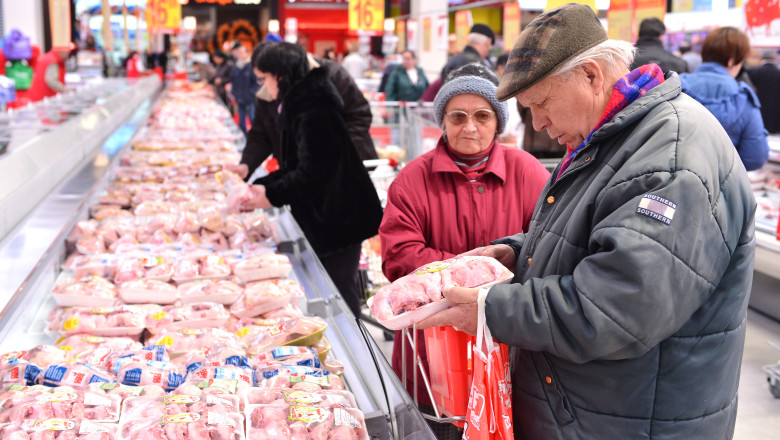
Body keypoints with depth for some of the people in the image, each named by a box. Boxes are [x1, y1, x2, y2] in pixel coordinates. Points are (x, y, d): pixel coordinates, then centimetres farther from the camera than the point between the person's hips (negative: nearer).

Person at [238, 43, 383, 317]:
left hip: (337, 220, -10)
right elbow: (294, 169, 19)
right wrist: (258, 186, 11)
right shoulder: (299, 107, 15)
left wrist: (272, 195, -19)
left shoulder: (312, 113, -20)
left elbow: (311, 173, -26)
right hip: (324, 220, 10)